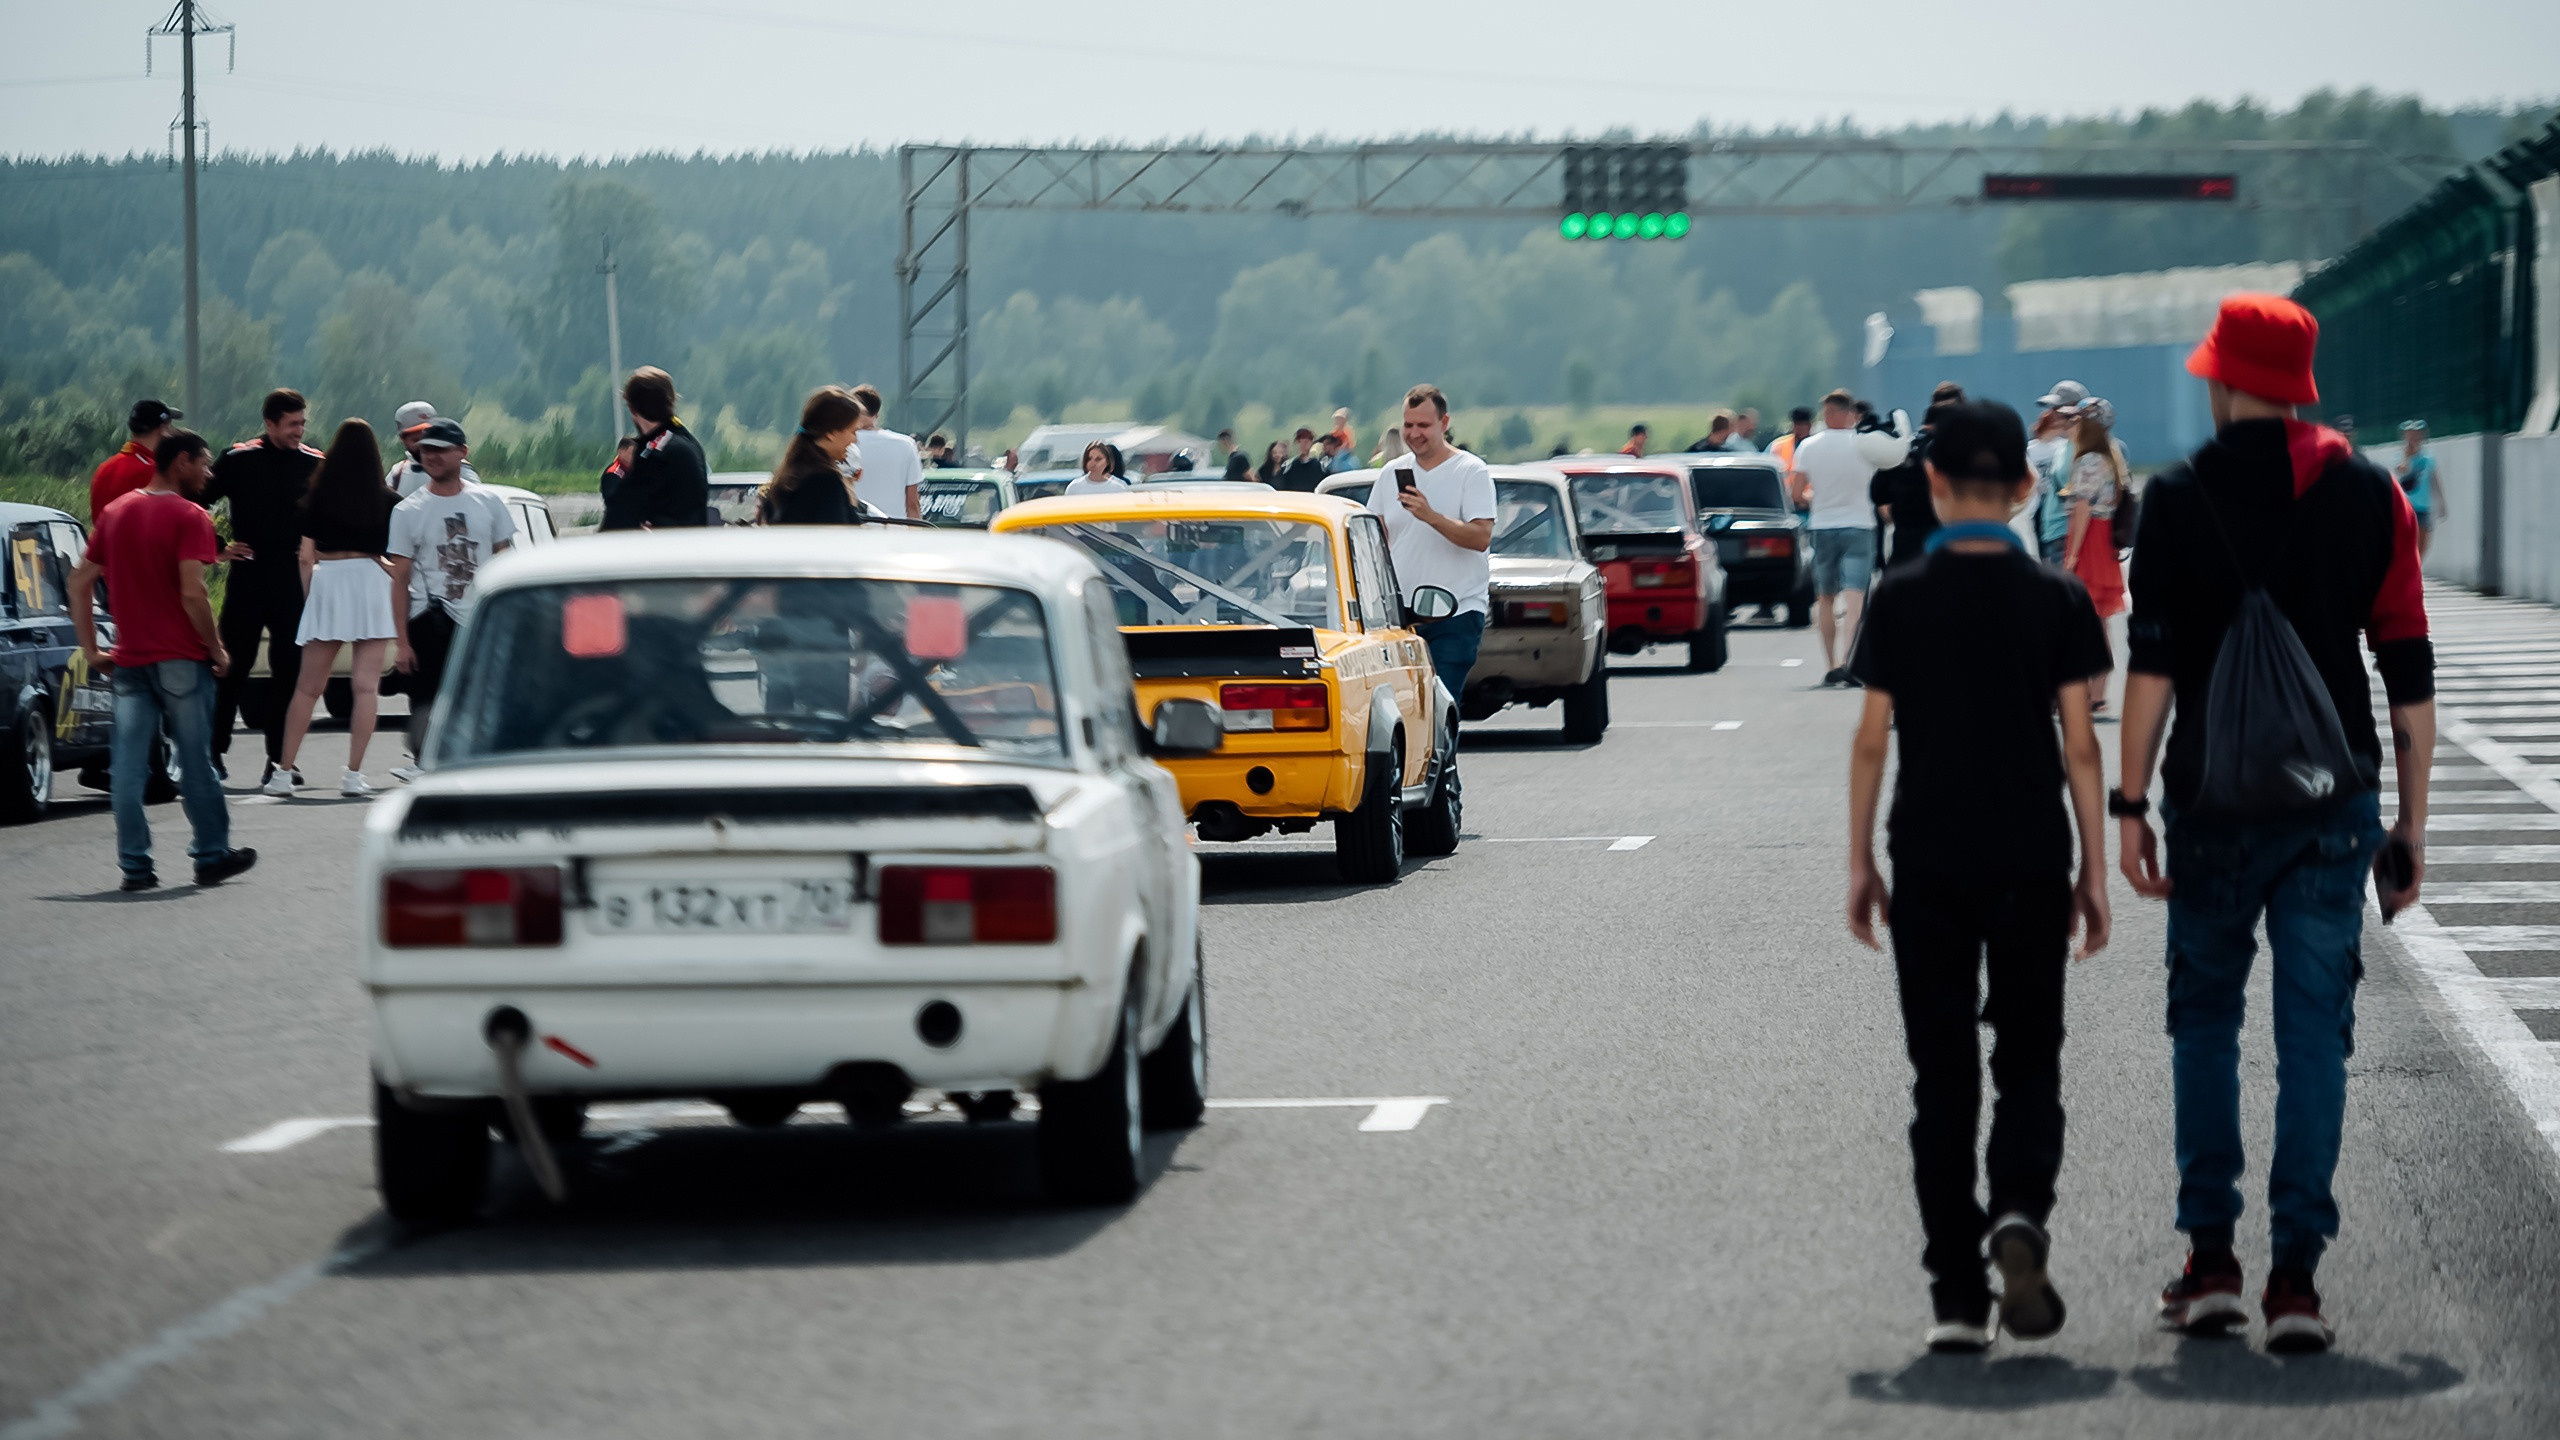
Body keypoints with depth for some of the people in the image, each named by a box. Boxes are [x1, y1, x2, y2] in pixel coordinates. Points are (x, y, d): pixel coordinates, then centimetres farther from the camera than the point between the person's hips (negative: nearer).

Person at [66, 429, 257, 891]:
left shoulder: (115, 511, 10)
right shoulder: (189, 516, -10)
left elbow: (80, 583, 10)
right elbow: (192, 594, -20)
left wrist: (91, 651, 12)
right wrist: (217, 649, -8)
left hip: (130, 659, 5)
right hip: (181, 659, -5)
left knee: (129, 766, 3)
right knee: (196, 761, 5)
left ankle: (135, 865, 2)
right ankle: (211, 856, 14)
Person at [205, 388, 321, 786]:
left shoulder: (315, 465, 5)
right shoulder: (238, 461, -1)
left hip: (294, 580, 2)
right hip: (247, 575, -2)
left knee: (288, 668, 1)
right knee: (234, 664, 1)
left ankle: (279, 759, 4)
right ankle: (215, 751, 11)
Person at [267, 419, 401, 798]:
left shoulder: (315, 498, 4)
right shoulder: (386, 501, 2)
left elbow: (306, 558, 3)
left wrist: (307, 600, 12)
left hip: (325, 583, 1)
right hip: (370, 581, -1)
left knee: (307, 687, 9)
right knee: (366, 685, -2)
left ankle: (285, 771, 8)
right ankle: (353, 774, -8)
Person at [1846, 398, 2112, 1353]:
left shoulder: (1900, 599, -3)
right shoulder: (2057, 600, -2)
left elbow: (1872, 739, -2)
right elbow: (2079, 746, -2)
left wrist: (1859, 862, 6)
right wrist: (2094, 871, 4)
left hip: (1928, 861, 0)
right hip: (2031, 860, 0)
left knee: (1942, 1072, 5)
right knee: (2028, 1056, 11)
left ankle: (1956, 1295, 3)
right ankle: (2020, 1217, -16)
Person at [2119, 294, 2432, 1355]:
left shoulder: (2180, 497, -2)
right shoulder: (2370, 495, 4)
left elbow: (2151, 661, -8)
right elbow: (2410, 673, 3)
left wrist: (2129, 803, -5)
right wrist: (2411, 823, 8)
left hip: (2213, 794, -1)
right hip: (2333, 805, 1)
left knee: (2204, 1021, 12)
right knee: (2315, 1033, 3)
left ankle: (2210, 1262, 9)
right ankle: (2295, 1273, -3)